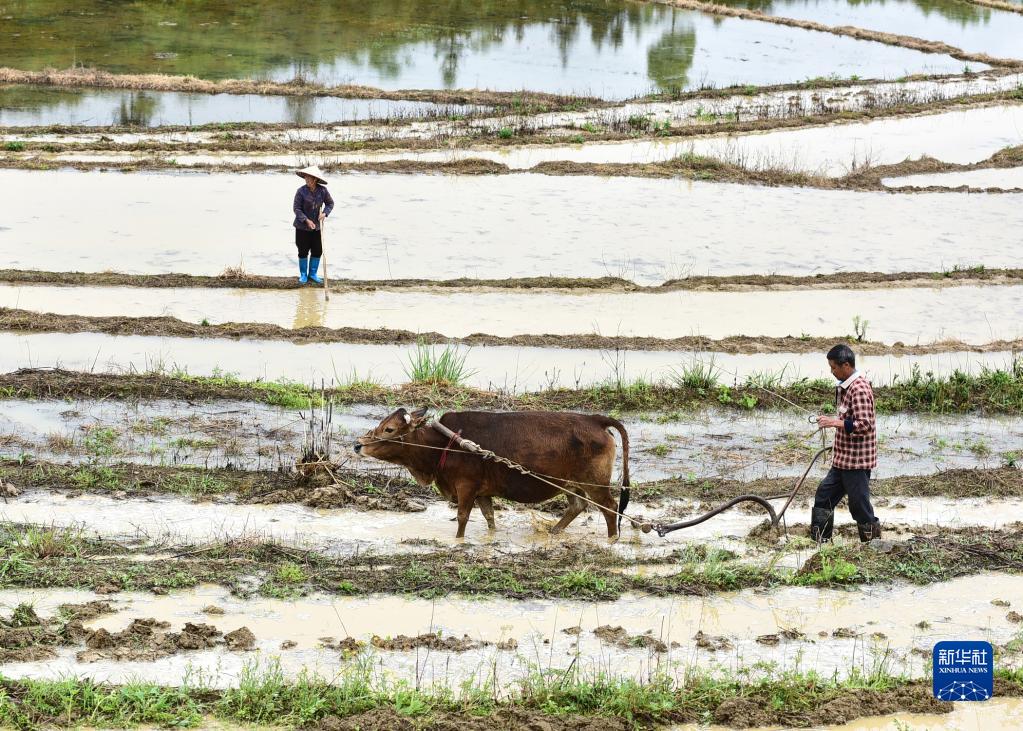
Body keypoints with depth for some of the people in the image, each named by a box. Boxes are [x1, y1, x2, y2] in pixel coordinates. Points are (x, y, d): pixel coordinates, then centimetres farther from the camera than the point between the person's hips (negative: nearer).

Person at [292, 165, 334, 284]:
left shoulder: (322, 190, -8)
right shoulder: (301, 191, -15)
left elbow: (330, 203, 5)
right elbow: (296, 208, -12)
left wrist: (325, 213, -13)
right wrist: (307, 220, -21)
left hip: (317, 227, 3)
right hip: (302, 227, -3)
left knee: (317, 251, 6)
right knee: (303, 251, 5)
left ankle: (312, 274, 22)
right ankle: (303, 275, 20)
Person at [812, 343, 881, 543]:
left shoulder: (859, 389, -20)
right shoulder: (846, 386, 11)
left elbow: (864, 424, -26)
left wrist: (835, 422, -25)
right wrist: (833, 421, 15)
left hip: (857, 460, -10)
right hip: (843, 459, 10)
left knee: (859, 504, -1)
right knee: (825, 494, 14)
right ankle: (819, 541, 23)